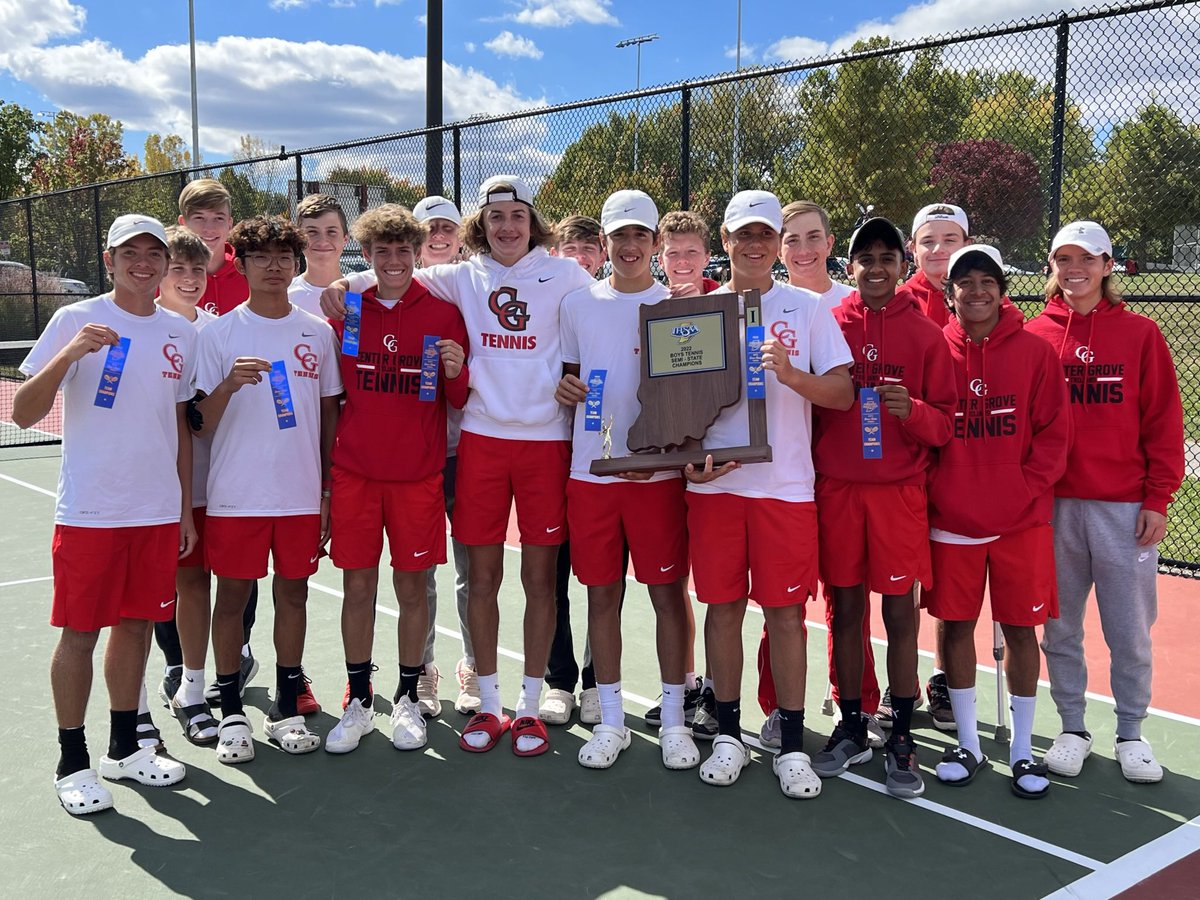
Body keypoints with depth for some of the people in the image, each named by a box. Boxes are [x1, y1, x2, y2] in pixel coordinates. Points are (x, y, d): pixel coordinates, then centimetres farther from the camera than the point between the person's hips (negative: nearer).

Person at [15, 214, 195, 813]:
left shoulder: (180, 333, 8)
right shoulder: (75, 321, -5)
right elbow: (24, 414, -9)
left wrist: (186, 509, 14)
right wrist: (69, 354, -25)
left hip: (159, 512, 4)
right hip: (88, 511, -4)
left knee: (136, 626, 12)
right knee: (80, 632, 3)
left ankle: (124, 749, 27)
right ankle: (72, 763, 17)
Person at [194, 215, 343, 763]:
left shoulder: (318, 332, 6)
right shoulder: (219, 333, -1)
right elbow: (200, 424, -3)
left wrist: (330, 490, 7)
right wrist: (229, 384, -23)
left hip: (302, 493, 2)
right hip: (235, 494, -2)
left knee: (293, 593, 9)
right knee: (232, 594, 5)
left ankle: (285, 709, 22)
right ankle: (231, 712, 19)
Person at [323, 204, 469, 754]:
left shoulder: (442, 313, 0)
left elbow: (460, 401, 3)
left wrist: (456, 373, -19)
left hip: (418, 473, -1)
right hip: (354, 471, 1)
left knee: (413, 587, 6)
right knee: (357, 586, 6)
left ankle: (408, 699, 21)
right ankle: (358, 701, 20)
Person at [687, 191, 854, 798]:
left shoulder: (807, 309, 4)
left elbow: (842, 393, -1)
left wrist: (789, 373, -18)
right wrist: (688, 456, -6)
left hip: (785, 484, -1)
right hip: (713, 482, 2)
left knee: (785, 610, 2)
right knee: (723, 605, 7)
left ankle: (792, 746, 14)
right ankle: (729, 735, 22)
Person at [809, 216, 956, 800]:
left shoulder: (925, 334, 2)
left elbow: (945, 421, 3)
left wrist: (912, 410, -18)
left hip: (899, 489, -1)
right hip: (836, 486, 1)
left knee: (900, 612, 3)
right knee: (845, 608, 9)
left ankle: (901, 739, 15)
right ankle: (851, 729, 23)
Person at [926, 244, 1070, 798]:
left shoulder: (1035, 351, 0)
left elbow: (1053, 431, 0)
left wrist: (1028, 486, -9)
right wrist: (934, 486, -4)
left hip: (1021, 519, -1)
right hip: (951, 518, 1)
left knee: (1020, 627, 5)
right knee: (957, 625, 7)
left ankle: (1022, 749, 21)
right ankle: (968, 745, 23)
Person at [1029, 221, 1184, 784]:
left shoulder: (1140, 334, 3)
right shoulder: (1033, 336, 4)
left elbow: (1164, 422, 1)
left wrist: (1158, 499, -4)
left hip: (1125, 506, -1)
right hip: (1052, 505, 1)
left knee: (1131, 631, 6)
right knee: (1060, 627, 9)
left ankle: (1131, 733, 22)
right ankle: (1072, 729, 23)